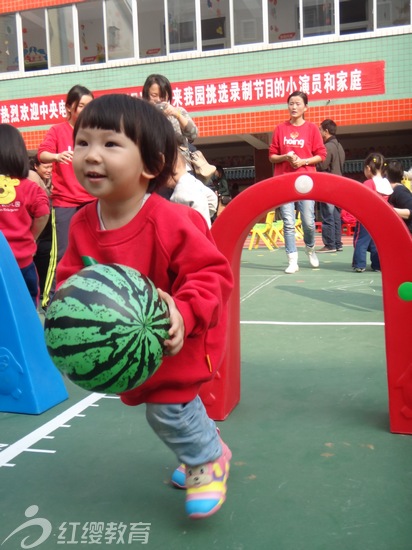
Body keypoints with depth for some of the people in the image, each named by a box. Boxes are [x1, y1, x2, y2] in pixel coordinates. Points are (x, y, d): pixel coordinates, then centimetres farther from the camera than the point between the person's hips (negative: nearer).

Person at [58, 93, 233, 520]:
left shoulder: (169, 221, -30)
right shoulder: (82, 224, -11)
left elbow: (212, 273, -26)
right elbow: (71, 278, 0)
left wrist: (184, 314, -39)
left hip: (175, 340, -6)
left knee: (168, 407, -4)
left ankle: (207, 459, 29)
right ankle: (207, 446, 54)